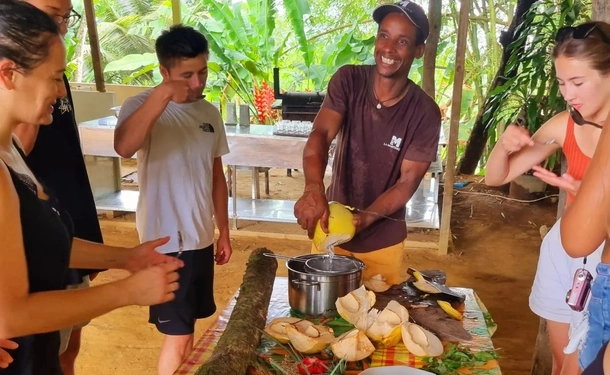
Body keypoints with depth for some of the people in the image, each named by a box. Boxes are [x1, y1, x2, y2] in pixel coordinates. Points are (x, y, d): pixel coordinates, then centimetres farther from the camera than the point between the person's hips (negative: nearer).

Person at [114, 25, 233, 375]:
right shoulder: (143, 105, -11)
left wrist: (224, 232, 14)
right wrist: (162, 96, -38)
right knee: (179, 336, 1)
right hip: (166, 239, -5)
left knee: (188, 327, 17)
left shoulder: (210, 113, 6)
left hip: (201, 237, 6)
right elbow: (124, 147, -34)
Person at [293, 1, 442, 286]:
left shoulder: (425, 112, -14)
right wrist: (313, 189, -43)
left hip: (382, 241, -1)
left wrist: (364, 218, -30)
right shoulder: (348, 80, -11)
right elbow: (320, 135, -23)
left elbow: (408, 182, -14)